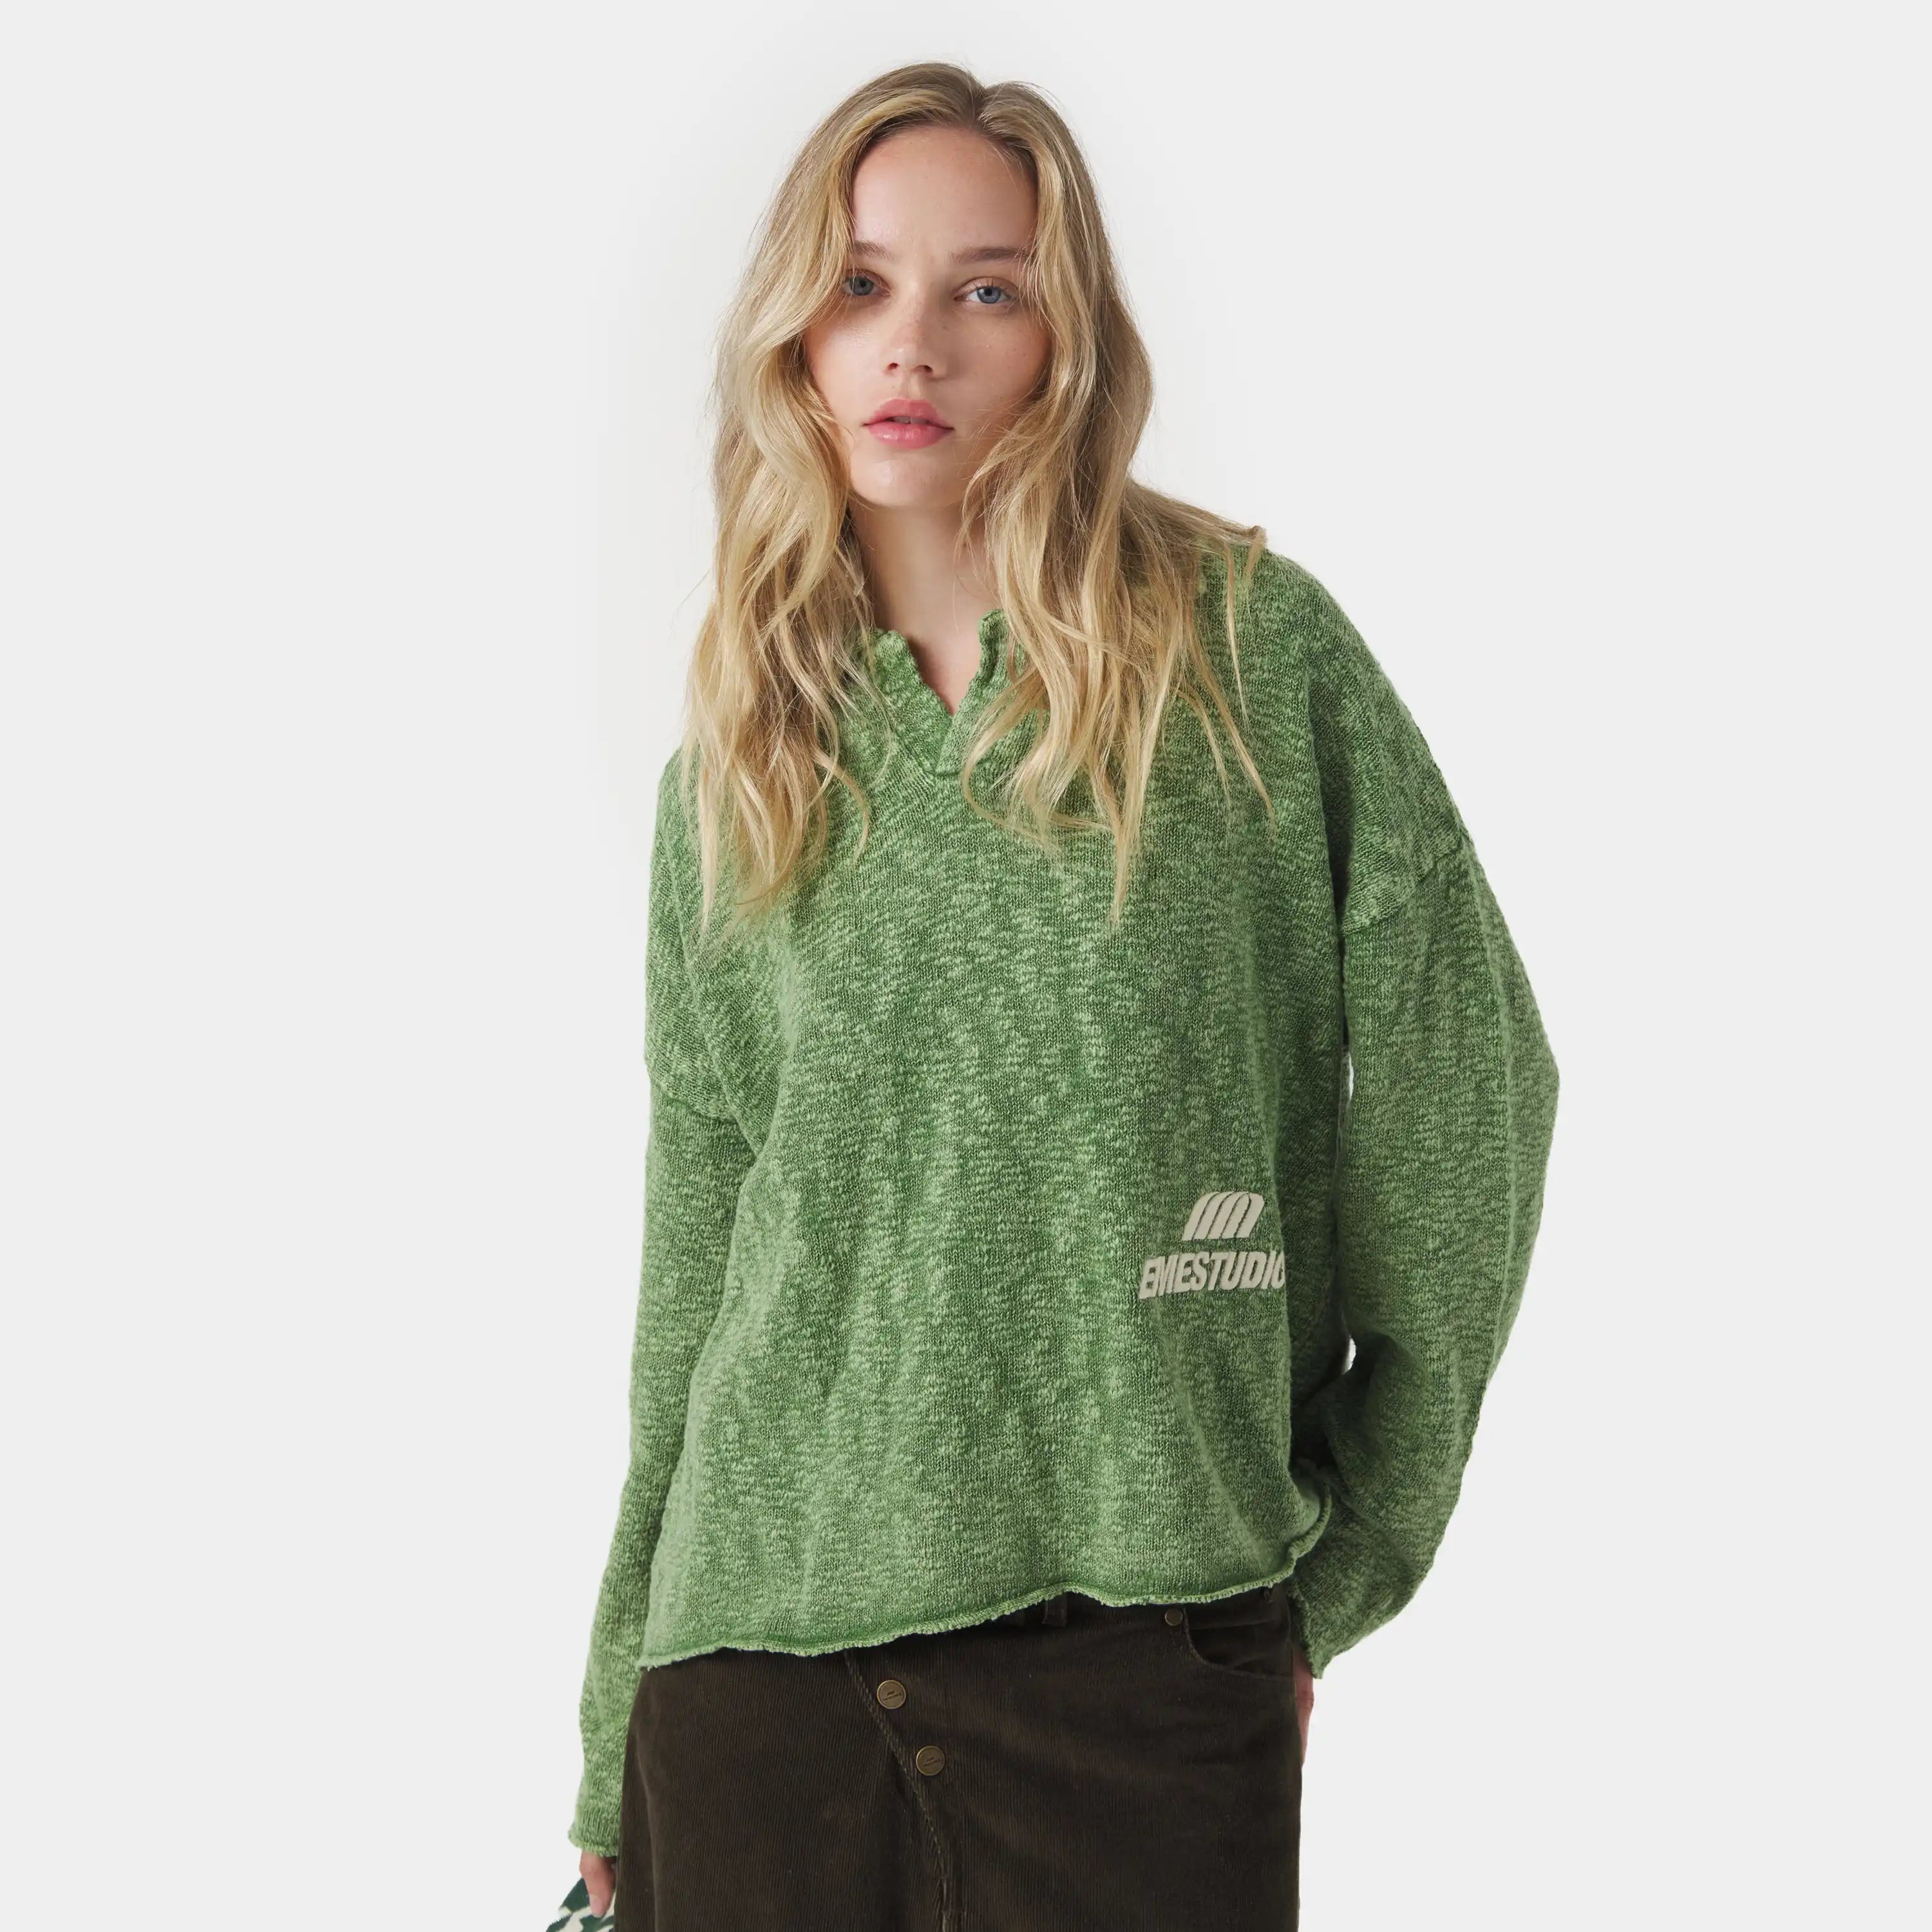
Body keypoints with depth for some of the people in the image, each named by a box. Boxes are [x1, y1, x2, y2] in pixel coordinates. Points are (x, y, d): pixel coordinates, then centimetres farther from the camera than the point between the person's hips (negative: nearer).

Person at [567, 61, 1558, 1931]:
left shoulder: (1253, 643, -1)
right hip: (758, 1639, 3)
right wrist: (617, 1751, 12)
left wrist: (1347, 1555, 1)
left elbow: (1464, 1087, 0)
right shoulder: (733, 774, 9)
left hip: (1143, 1638, -2)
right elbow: (693, 1269, 11)